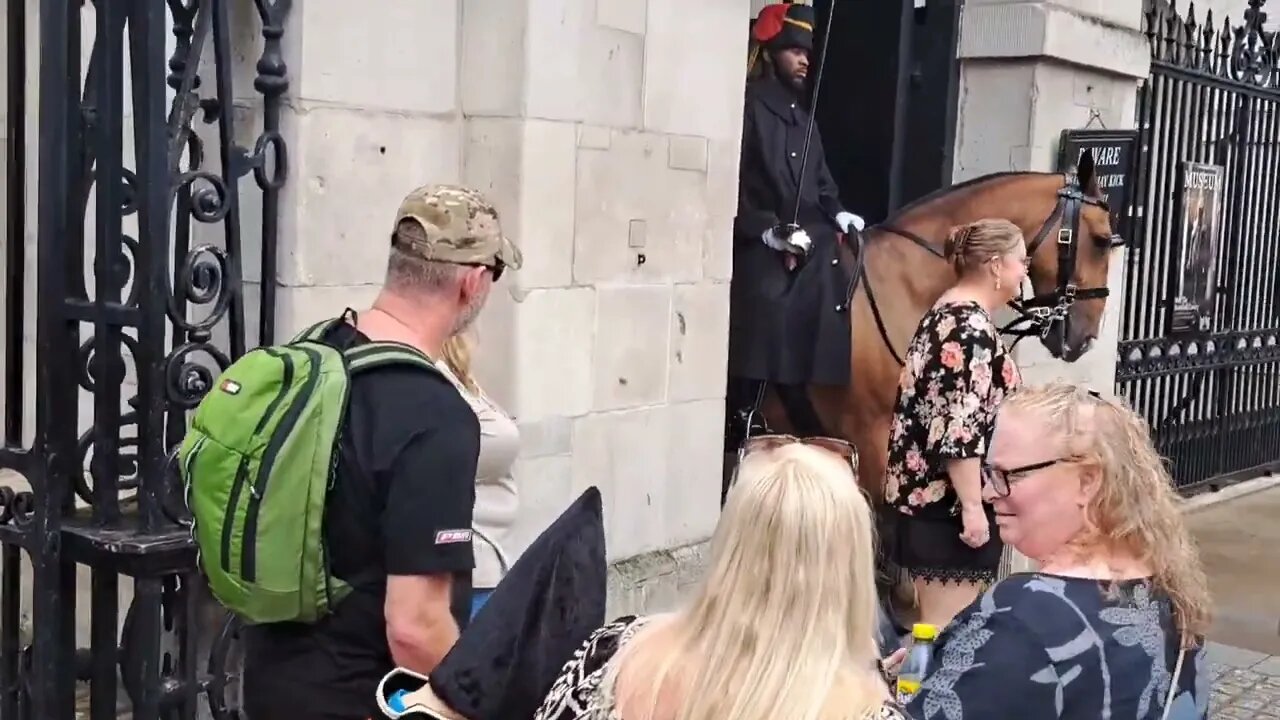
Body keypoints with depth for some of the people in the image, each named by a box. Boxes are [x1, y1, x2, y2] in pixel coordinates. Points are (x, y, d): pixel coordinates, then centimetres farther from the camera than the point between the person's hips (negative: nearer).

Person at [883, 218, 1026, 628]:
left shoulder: (946, 313, 14)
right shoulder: (972, 326, -17)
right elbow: (960, 428, -23)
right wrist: (972, 505, -21)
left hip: (924, 489, 10)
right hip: (950, 500, -10)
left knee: (935, 621, 17)